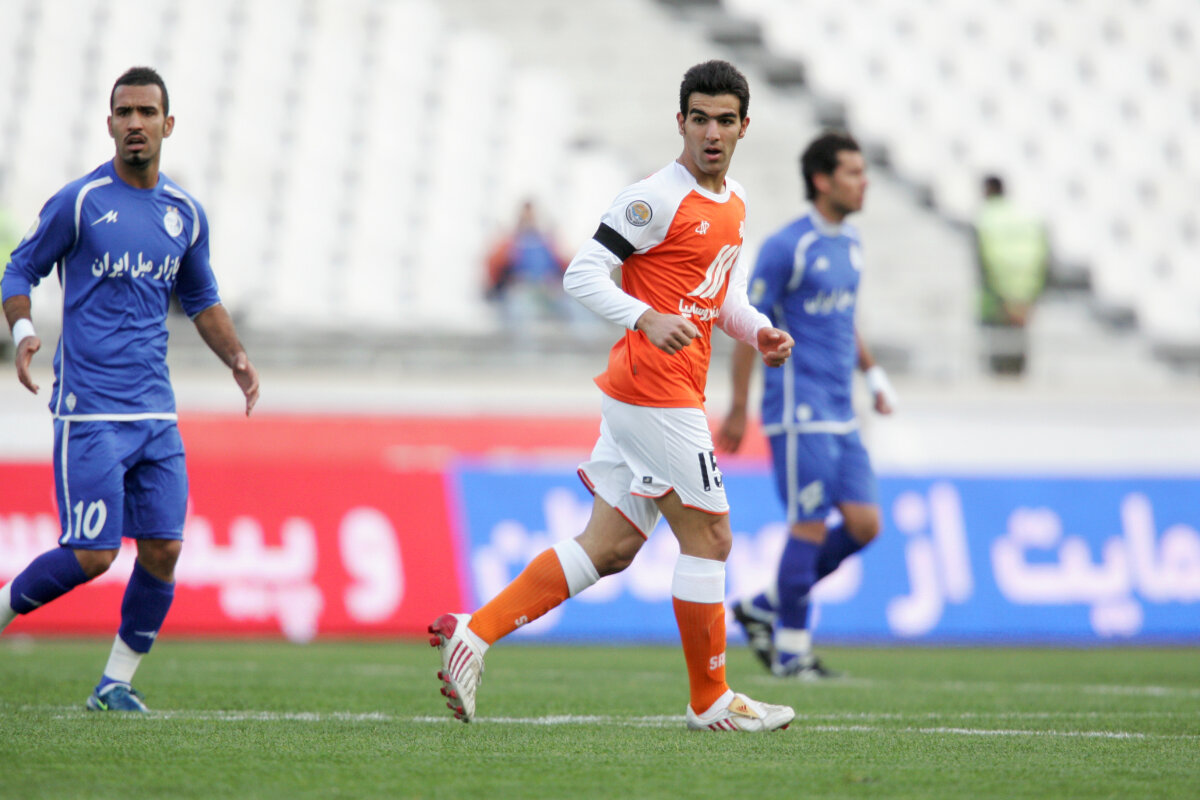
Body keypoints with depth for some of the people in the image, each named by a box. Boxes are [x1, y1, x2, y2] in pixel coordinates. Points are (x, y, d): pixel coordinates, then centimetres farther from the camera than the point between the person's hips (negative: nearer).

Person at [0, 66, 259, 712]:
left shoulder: (185, 215, 10)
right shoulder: (79, 202, -5)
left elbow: (201, 300, 24)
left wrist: (236, 358, 9)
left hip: (155, 411, 5)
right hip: (90, 410, -5)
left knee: (163, 550, -2)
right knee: (93, 554, -12)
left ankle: (116, 681, 12)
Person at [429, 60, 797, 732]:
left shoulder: (734, 202, 16)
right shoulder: (658, 198, -12)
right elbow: (583, 274, -15)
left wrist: (758, 330, 8)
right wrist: (649, 319, -29)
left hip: (637, 398, 9)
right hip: (655, 392, -9)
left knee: (609, 547, 6)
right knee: (709, 538, -3)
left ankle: (475, 632, 6)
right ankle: (711, 701, 8)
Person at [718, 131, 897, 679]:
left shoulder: (850, 244, 14)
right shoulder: (787, 247, -11)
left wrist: (872, 372, 16)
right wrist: (738, 411, -11)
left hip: (840, 416, 8)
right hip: (800, 410, -8)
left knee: (863, 524, 3)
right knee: (811, 526, -7)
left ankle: (765, 608, 15)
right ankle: (790, 649, 3)